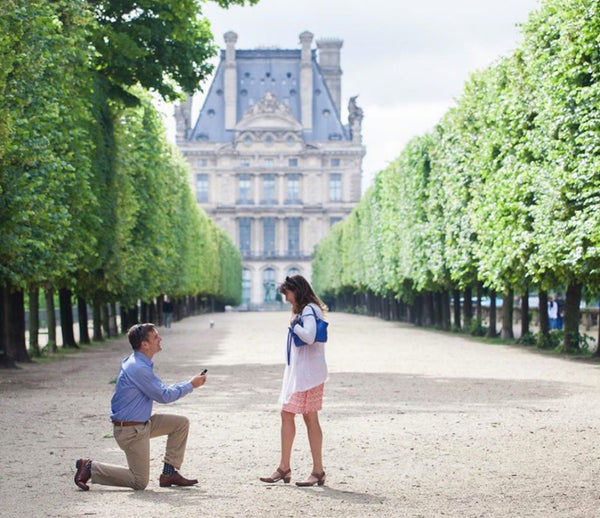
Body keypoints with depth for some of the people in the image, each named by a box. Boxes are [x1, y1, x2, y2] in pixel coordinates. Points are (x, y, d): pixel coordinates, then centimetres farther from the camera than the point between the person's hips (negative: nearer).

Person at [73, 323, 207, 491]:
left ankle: (169, 473, 10)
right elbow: (163, 396, -18)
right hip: (130, 430, -10)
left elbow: (160, 389, 16)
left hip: (143, 423, 10)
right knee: (140, 482, -3)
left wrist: (189, 384, 7)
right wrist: (190, 385, -8)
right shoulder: (138, 368, -25)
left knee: (181, 423, 8)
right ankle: (90, 467, 4)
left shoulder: (141, 363, 7)